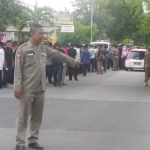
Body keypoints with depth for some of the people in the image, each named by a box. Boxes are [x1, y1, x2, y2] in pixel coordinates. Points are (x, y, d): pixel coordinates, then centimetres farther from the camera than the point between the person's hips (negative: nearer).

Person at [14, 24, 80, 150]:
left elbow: (59, 55, 21)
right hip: (27, 89, -6)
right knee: (23, 117, -1)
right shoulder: (23, 49, -8)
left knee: (37, 116, 12)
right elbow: (18, 69, -11)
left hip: (40, 89, 6)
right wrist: (17, 87, -16)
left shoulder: (44, 49, 9)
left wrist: (73, 62, 28)